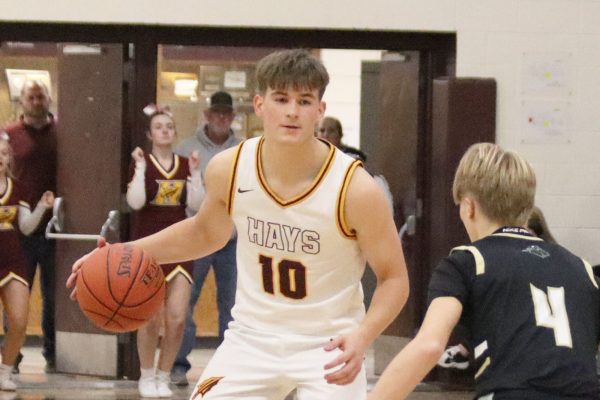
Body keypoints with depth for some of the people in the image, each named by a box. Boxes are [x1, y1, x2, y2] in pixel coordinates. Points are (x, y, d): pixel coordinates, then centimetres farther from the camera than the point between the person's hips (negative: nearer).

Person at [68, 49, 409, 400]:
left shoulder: (356, 188, -21)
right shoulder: (228, 170, -10)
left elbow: (394, 279, -10)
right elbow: (205, 232, 13)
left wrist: (361, 337, -28)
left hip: (329, 346, -3)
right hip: (253, 338, 3)